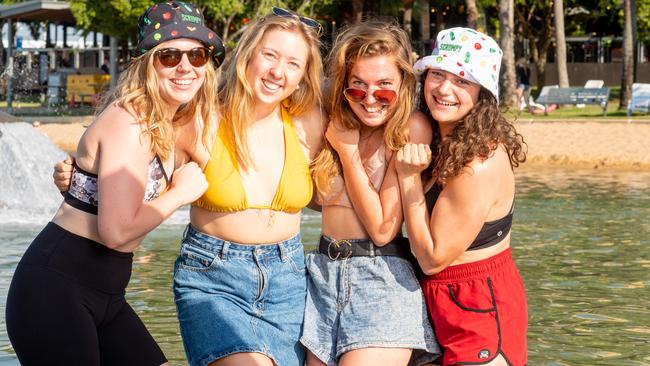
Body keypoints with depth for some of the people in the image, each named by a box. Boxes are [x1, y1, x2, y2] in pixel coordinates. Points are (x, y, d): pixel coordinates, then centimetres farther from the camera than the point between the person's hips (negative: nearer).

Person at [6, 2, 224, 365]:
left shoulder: (169, 123, 10)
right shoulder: (128, 123, -17)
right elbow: (117, 231, -23)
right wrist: (181, 192, -11)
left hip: (105, 294, 9)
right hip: (55, 293, -9)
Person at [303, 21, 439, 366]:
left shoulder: (411, 131, -11)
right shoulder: (335, 125, 7)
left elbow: (383, 229, -14)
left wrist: (348, 150, -12)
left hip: (382, 280, -6)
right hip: (324, 274, 6)